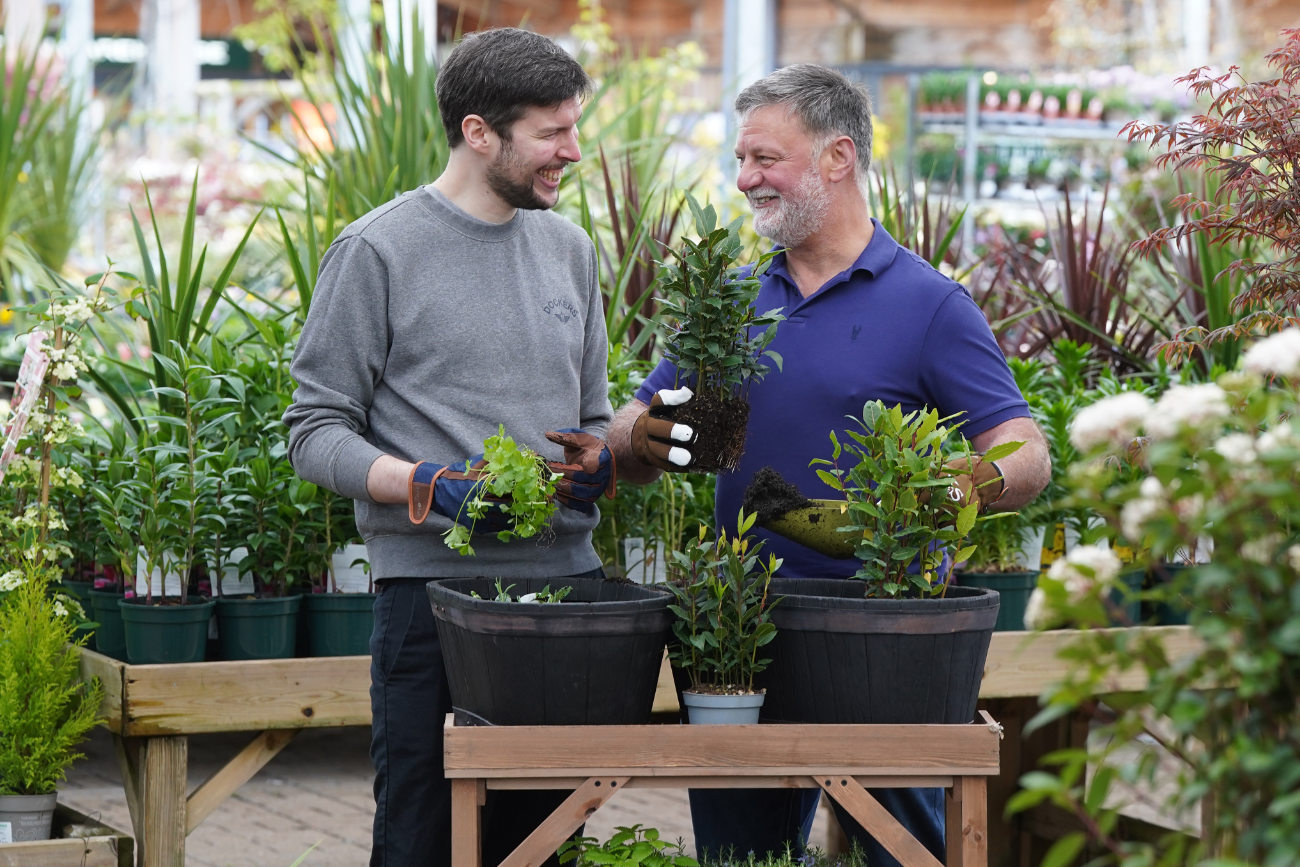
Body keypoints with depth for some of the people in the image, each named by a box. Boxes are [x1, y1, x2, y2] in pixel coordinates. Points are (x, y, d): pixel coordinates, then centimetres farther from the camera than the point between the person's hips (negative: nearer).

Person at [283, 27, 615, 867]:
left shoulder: (569, 248, 15)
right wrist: (432, 485, -18)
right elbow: (318, 431, -3)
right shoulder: (378, 251, -2)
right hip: (433, 580, -5)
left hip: (566, 578, 5)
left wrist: (601, 461, 0)